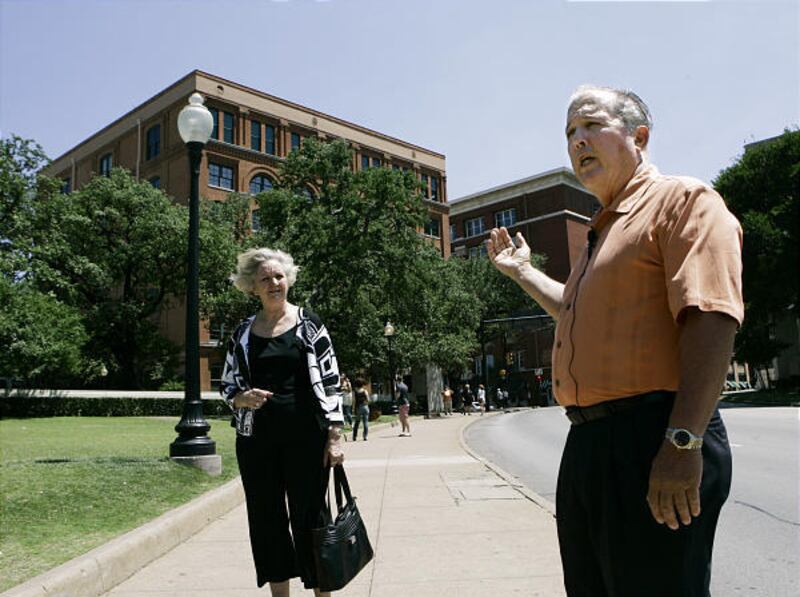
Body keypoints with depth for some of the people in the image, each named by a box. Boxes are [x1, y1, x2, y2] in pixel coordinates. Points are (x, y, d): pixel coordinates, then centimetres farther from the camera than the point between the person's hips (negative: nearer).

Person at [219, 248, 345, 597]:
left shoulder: (308, 325, 0)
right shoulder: (243, 333, 7)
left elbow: (330, 382, -2)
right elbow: (226, 387, 12)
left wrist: (334, 437, -7)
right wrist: (242, 398, -12)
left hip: (305, 437, -3)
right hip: (257, 440, 3)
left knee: (309, 518, 2)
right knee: (267, 520, 10)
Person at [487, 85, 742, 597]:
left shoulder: (683, 199, -6)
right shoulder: (603, 231, 23)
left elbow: (711, 319, -19)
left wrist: (684, 442, -26)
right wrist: (522, 271, 34)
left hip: (651, 440, -9)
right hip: (588, 441, 10)